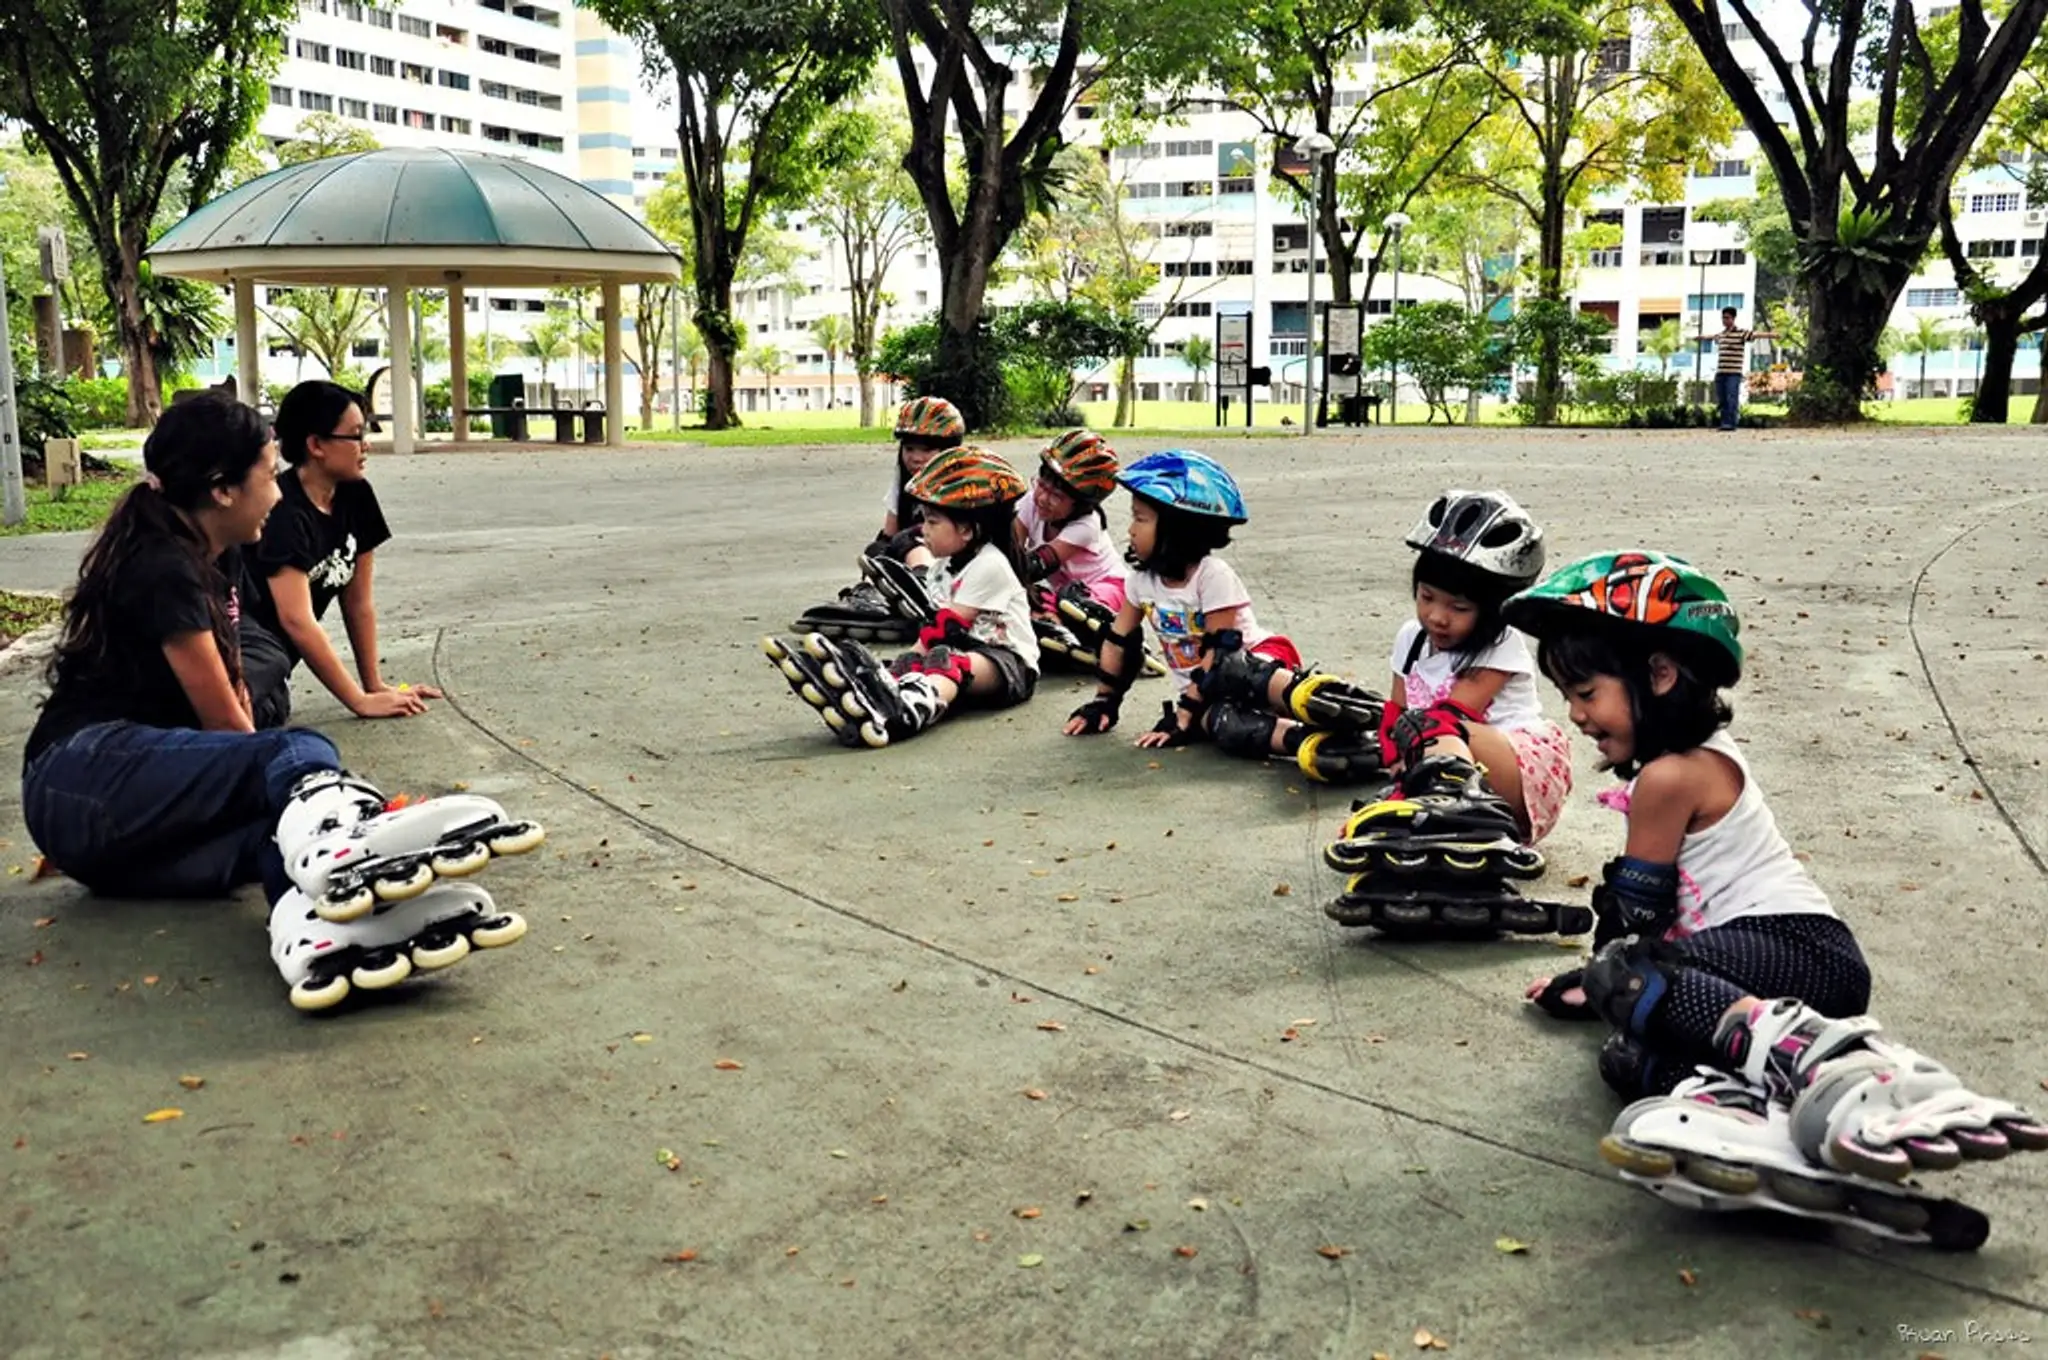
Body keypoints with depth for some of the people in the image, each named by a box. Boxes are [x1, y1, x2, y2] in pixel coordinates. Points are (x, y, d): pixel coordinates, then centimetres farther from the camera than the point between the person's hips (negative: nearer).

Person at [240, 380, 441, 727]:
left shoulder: (355, 496, 3)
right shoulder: (283, 510, -19)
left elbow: (359, 600, 10)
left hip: (276, 645, 8)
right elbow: (297, 620, -21)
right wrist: (361, 700, -17)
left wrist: (375, 684, 10)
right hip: (240, 632, -8)